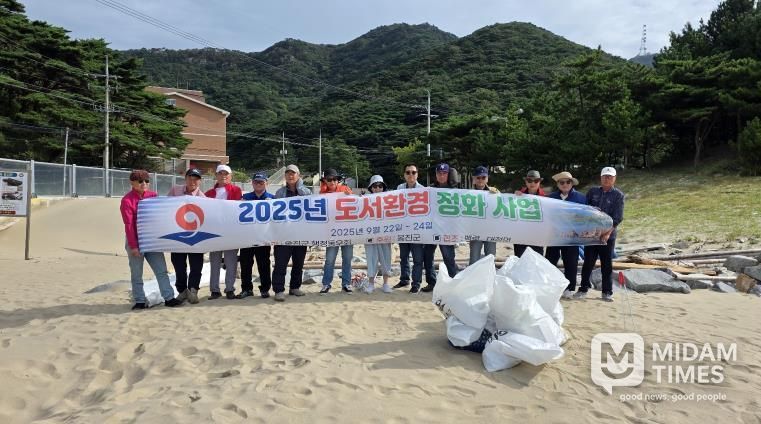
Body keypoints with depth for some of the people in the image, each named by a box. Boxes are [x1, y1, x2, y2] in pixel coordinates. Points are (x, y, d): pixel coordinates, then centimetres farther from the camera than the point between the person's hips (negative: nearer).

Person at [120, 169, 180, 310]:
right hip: (135, 242, -4)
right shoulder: (127, 200, -9)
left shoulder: (153, 196, 4)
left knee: (162, 271, 4)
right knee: (136, 274, 6)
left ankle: (169, 298, 8)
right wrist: (133, 246, -14)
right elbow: (128, 225, -12)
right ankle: (140, 301, 16)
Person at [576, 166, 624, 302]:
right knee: (588, 262, 3)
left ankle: (607, 292, 13)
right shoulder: (592, 191, 8)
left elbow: (617, 217, -6)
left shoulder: (618, 195, 1)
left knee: (607, 265, 5)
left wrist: (608, 233, -16)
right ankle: (583, 289, 11)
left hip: (608, 236, -2)